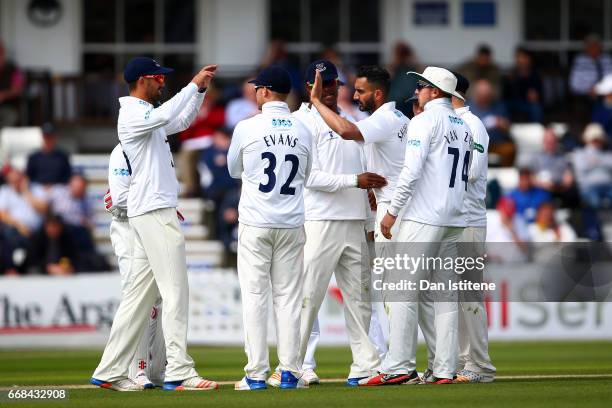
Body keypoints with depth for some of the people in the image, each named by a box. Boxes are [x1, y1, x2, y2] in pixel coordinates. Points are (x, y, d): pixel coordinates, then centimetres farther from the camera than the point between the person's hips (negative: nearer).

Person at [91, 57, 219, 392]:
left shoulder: (147, 114, 19)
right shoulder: (132, 114, -11)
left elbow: (182, 120, 32)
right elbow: (165, 115, -30)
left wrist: (200, 90, 18)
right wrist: (193, 84, -22)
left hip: (156, 212, 10)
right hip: (154, 212, -10)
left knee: (140, 294, 9)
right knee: (175, 291, -12)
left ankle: (110, 372, 9)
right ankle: (179, 372, -15)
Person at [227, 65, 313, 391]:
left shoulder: (247, 128, -7)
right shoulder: (302, 131, 3)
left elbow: (234, 170, 9)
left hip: (255, 224, -3)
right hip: (292, 224, 3)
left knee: (255, 297, 0)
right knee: (289, 297, 7)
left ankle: (256, 374, -3)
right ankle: (289, 372, 4)